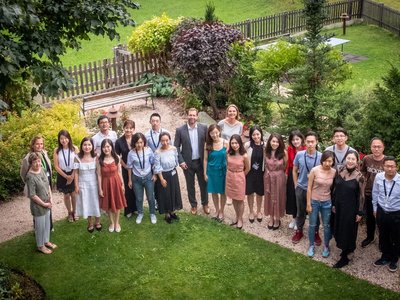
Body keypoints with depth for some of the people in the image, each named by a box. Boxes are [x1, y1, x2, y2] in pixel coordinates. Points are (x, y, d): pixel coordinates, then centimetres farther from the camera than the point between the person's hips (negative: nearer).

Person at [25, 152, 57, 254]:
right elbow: (32, 195, -23)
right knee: (40, 226, 9)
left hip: (47, 204, 7)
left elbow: (48, 185, 9)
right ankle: (40, 246, 28)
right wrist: (44, 204, -15)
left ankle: (46, 241, 41)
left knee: (47, 224, 21)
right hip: (38, 206, -7)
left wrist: (50, 199, 1)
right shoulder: (30, 177, -24)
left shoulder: (42, 170, -2)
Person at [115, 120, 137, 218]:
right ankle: (128, 211, 21)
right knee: (128, 189, 8)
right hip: (126, 169, 0)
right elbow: (118, 156, 2)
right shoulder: (119, 142, -7)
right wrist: (125, 166, -4)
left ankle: (137, 208, 26)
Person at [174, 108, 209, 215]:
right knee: (190, 186, 14)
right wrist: (181, 161, -11)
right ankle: (193, 205, 32)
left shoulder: (203, 128, -7)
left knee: (203, 184, 13)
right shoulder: (180, 130, -10)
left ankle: (205, 204, 34)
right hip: (187, 163, -1)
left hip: (201, 162, 1)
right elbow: (176, 147, -5)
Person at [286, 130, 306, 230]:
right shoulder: (290, 149, -5)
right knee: (291, 196, 13)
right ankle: (294, 218, 32)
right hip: (292, 176, 4)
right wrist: (287, 173, 5)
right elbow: (289, 162, 6)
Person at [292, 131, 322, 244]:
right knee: (300, 211, 16)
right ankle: (299, 231, 33)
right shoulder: (299, 155, -10)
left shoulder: (321, 156, -15)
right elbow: (294, 171, 5)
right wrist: (296, 185, 5)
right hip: (301, 188, 1)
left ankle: (315, 233, 31)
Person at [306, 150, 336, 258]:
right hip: (314, 201, -1)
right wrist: (308, 204, -9)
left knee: (326, 225, 13)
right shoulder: (314, 170, -16)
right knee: (312, 225, 11)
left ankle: (326, 247, 32)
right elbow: (309, 188, -10)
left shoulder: (334, 172, -9)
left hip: (327, 202, 2)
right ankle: (311, 246, 30)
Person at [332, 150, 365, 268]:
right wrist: (333, 204, 11)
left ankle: (344, 257, 18)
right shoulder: (340, 172, -3)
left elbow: (361, 196, -11)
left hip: (351, 208, -5)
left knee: (348, 230, 5)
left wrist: (360, 213, -9)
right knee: (339, 228, 17)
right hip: (339, 206, 5)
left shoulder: (359, 177, -16)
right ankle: (348, 248, 40)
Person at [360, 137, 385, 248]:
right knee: (369, 217, 20)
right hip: (369, 193, 3)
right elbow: (362, 170, 12)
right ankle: (370, 237, 42)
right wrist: (365, 178, 0)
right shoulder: (367, 159, -9)